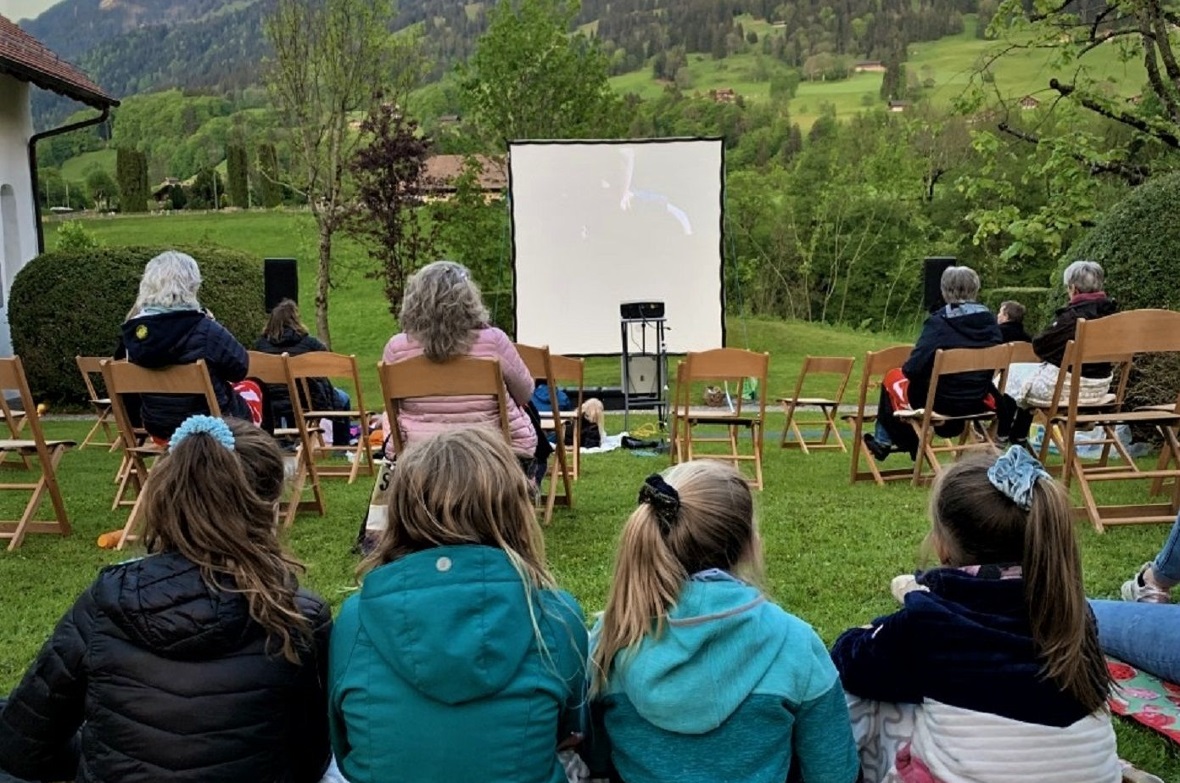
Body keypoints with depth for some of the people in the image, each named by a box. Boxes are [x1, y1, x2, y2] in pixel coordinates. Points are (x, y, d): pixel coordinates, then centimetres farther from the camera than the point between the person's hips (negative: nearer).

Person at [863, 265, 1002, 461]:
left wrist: (906, 368, 1)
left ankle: (883, 441, 40)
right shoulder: (990, 321, -5)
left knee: (892, 377, 23)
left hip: (941, 402, -5)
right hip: (977, 402, 6)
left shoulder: (939, 321, -20)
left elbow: (913, 368, -22)